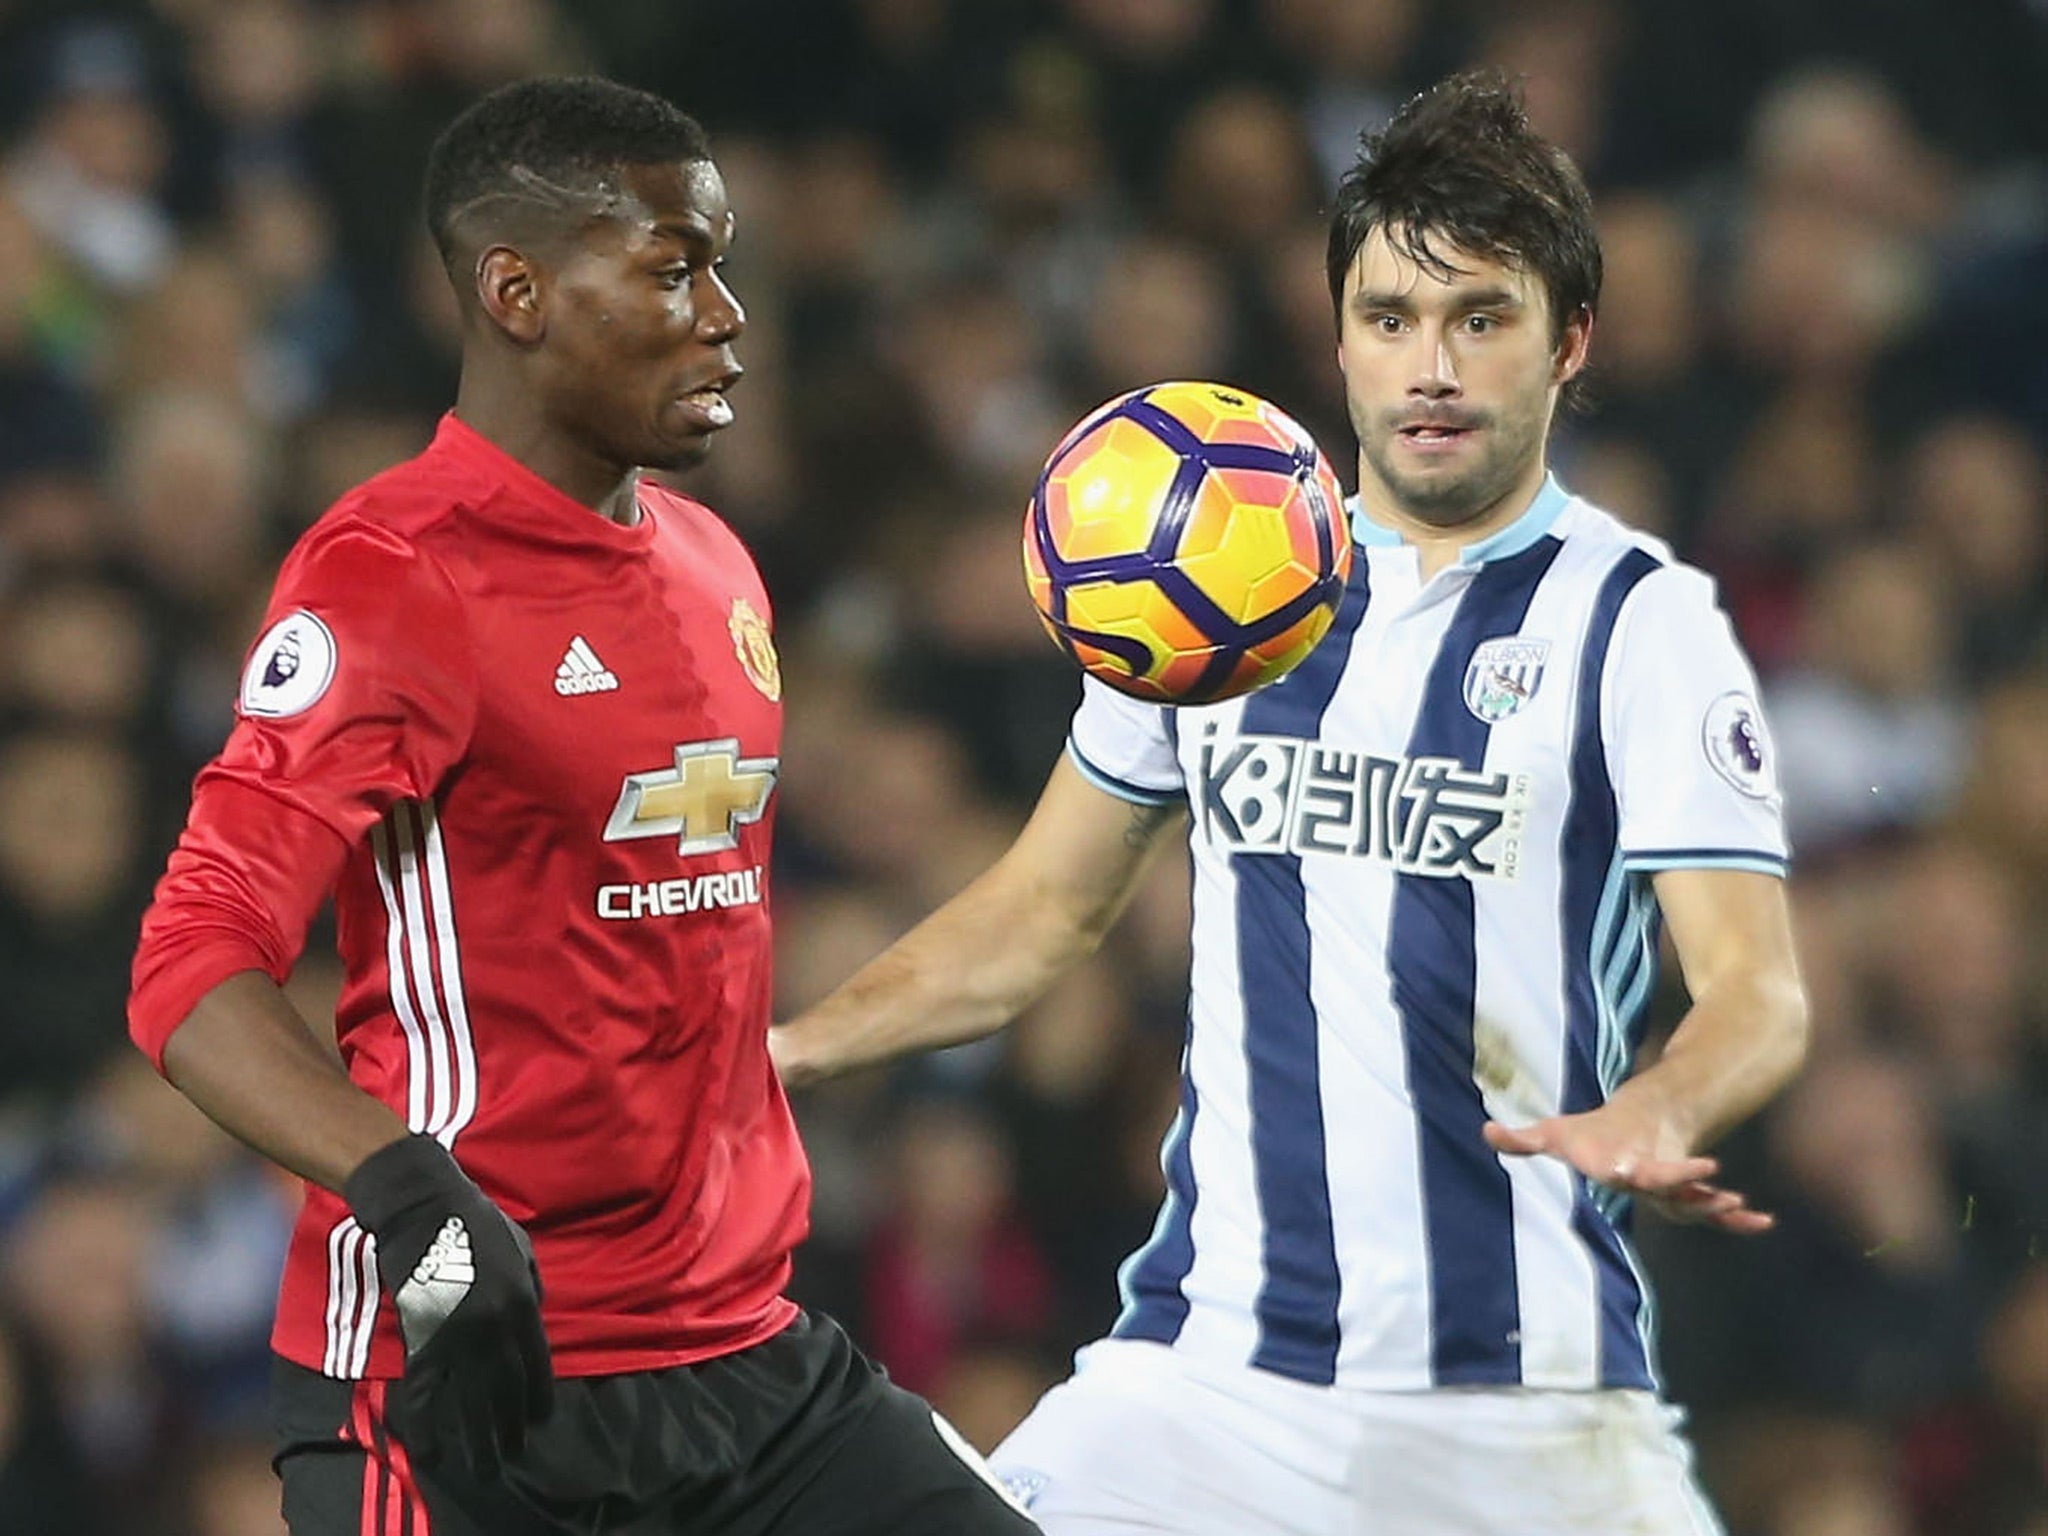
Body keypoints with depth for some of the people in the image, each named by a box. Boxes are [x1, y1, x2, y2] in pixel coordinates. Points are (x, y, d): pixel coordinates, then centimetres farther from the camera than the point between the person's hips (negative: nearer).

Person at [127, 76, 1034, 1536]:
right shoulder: (388, 576, -12)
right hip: (474, 1373, -8)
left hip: (744, 1350, 8)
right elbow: (193, 972, -20)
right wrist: (406, 1188, -34)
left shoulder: (716, 565, 16)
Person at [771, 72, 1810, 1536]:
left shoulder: (1642, 619, -2)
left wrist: (1648, 1119, -33)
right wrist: (783, 1047, 8)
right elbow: (1041, 916, 21)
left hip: (1530, 1406, -3)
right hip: (1209, 1359, 3)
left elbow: (1760, 990, -11)